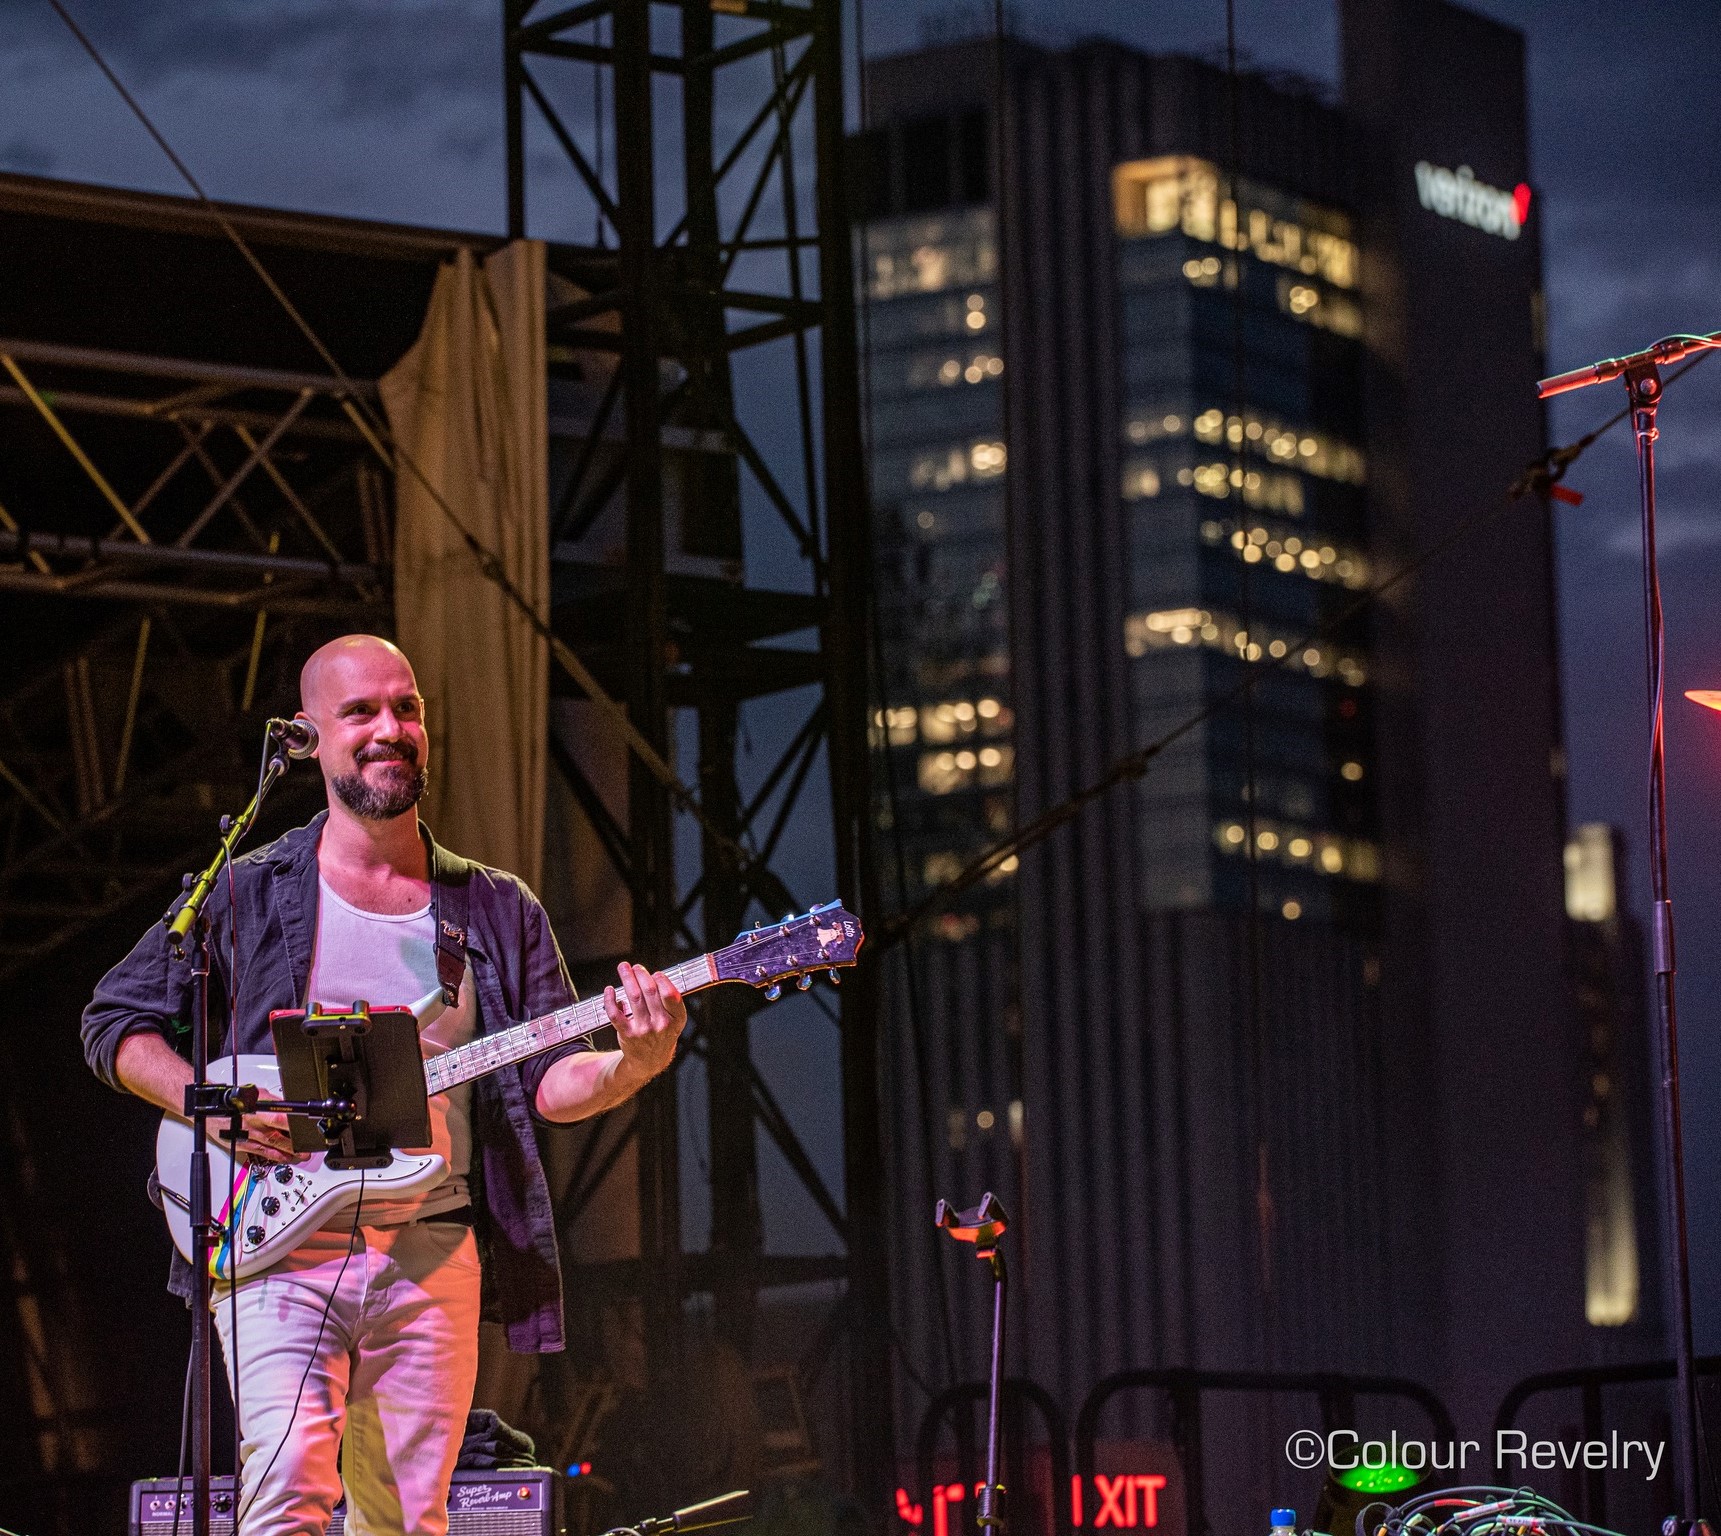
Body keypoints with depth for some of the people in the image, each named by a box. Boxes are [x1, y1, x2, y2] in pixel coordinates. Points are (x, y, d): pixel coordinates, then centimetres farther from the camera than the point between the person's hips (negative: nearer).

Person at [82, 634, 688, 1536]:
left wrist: (631, 1064, -14)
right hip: (278, 1244, -3)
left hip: (431, 1255, 3)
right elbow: (113, 1020, 9)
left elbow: (549, 1081, 8)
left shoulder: (499, 912, 13)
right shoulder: (247, 895, 6)